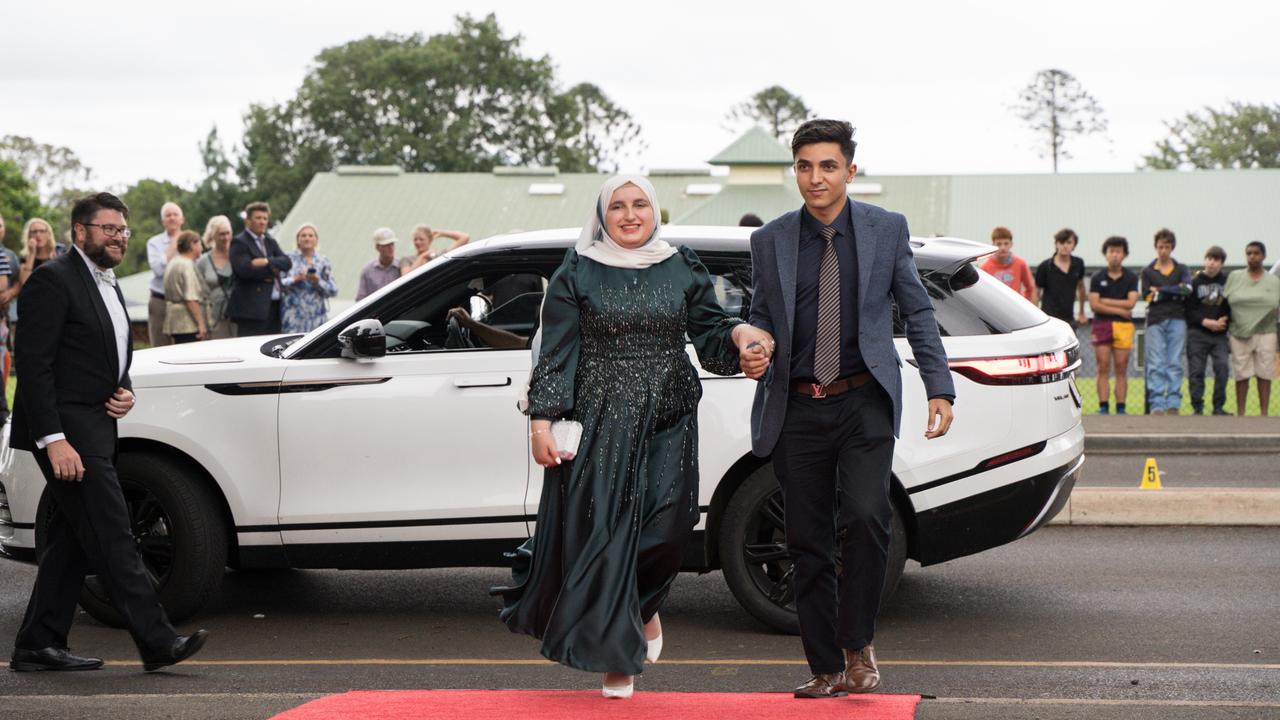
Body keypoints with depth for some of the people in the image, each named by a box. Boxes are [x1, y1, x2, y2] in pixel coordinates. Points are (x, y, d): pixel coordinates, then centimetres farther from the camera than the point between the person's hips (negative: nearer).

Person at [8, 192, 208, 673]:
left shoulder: (107, 286, 19)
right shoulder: (53, 280, -11)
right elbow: (33, 364, -16)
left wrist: (124, 392, 6)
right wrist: (55, 440, -22)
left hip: (96, 430, 10)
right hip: (67, 431, -10)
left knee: (72, 541, 11)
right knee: (112, 538, -10)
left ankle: (38, 645, 17)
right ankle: (157, 641, -10)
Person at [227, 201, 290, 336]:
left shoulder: (271, 242, 20)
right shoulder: (239, 243, -2)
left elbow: (286, 262, 5)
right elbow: (244, 269, -17)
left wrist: (267, 262, -13)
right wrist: (272, 271, -6)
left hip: (274, 306, 7)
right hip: (251, 308, -7)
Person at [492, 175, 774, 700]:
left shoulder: (683, 269, 9)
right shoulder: (577, 274, 3)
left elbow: (709, 332, 12)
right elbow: (555, 352, 1)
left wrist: (739, 334, -10)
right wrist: (541, 421, -6)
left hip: (668, 424, 2)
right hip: (600, 421, -2)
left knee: (666, 526, -9)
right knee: (602, 532, -4)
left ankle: (641, 608, 24)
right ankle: (616, 658, 9)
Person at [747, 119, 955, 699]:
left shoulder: (887, 229, 3)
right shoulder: (769, 241, 6)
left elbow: (917, 312, 7)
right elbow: (761, 320, 14)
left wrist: (939, 388, -1)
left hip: (864, 401, -2)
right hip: (797, 409, 2)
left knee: (864, 515, -21)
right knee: (807, 542, 4)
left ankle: (858, 645, -2)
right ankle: (827, 670, 15)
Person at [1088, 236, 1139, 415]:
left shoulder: (1131, 278, 8)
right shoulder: (1097, 278, 6)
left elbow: (1131, 302, -6)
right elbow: (1094, 305, -5)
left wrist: (1106, 301, -6)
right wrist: (1119, 310, -8)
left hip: (1124, 326, 0)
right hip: (1102, 325, 0)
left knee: (1121, 370, 1)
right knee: (1103, 369, -4)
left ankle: (1121, 408, 2)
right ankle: (1103, 407, -3)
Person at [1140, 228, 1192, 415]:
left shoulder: (1181, 270, 13)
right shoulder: (1147, 272, 12)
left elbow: (1187, 289, -5)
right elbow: (1146, 295, -1)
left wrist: (1160, 291, -6)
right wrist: (1175, 292, -4)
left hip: (1177, 320, 0)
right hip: (1155, 321, 0)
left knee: (1175, 363, -2)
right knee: (1156, 365, -6)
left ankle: (1173, 404, -1)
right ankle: (1156, 405, -8)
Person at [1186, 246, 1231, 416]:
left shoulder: (1227, 282, 5)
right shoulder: (1195, 282, 1)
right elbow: (1189, 309, -3)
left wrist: (1224, 320, -10)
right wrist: (1206, 322, -13)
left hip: (1220, 334, 1)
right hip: (1198, 334, -1)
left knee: (1222, 368, -9)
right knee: (1196, 371, -1)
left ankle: (1219, 407, 0)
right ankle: (1197, 408, 4)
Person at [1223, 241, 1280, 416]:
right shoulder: (1234, 277, 6)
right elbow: (1224, 301, 5)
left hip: (1265, 333, 0)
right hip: (1240, 334, 0)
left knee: (1264, 375, 0)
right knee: (1241, 374, 2)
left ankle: (1264, 413, 5)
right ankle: (1240, 413, 8)